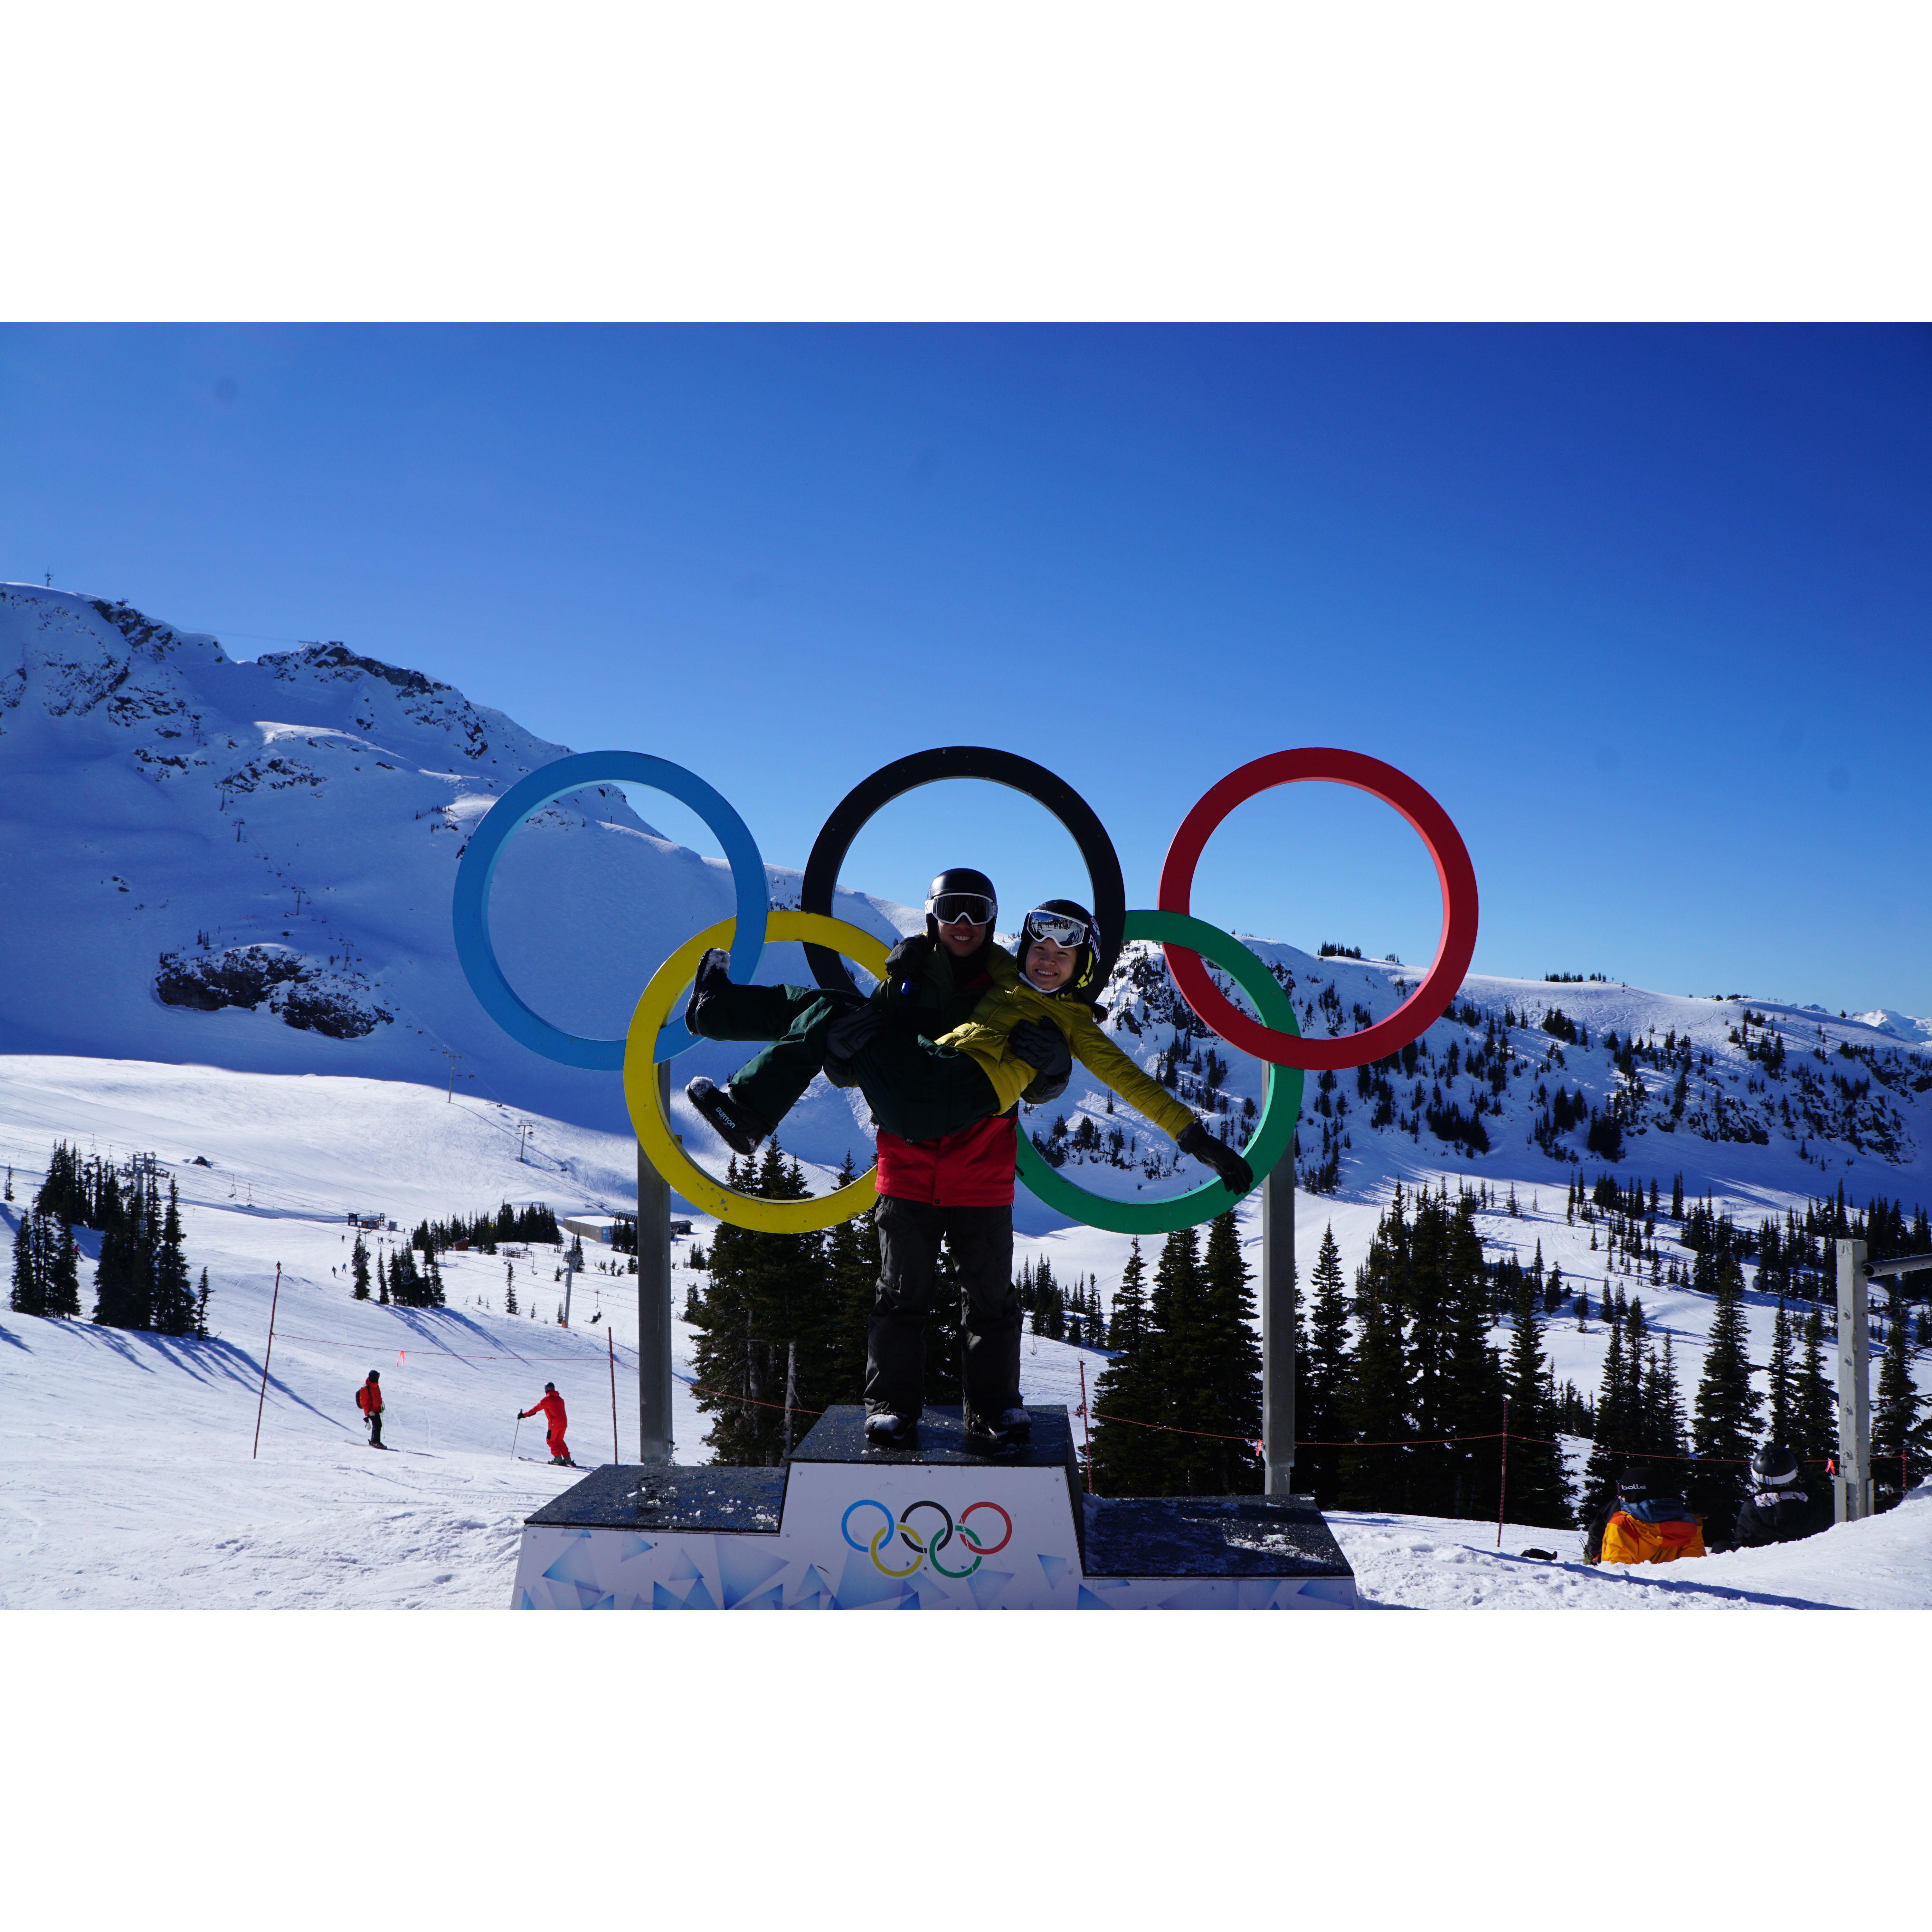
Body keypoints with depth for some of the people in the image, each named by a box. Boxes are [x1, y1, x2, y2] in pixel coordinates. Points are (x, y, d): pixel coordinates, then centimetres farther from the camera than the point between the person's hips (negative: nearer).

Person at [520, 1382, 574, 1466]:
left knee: (551, 1440, 8)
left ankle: (558, 1459, 1)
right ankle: (567, 1459, 11)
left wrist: (524, 1415, -4)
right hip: (564, 1423, 7)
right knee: (560, 1441, 18)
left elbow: (537, 1409, -7)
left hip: (555, 1424, -7)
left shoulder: (547, 1399, -5)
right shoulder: (560, 1399, 15)